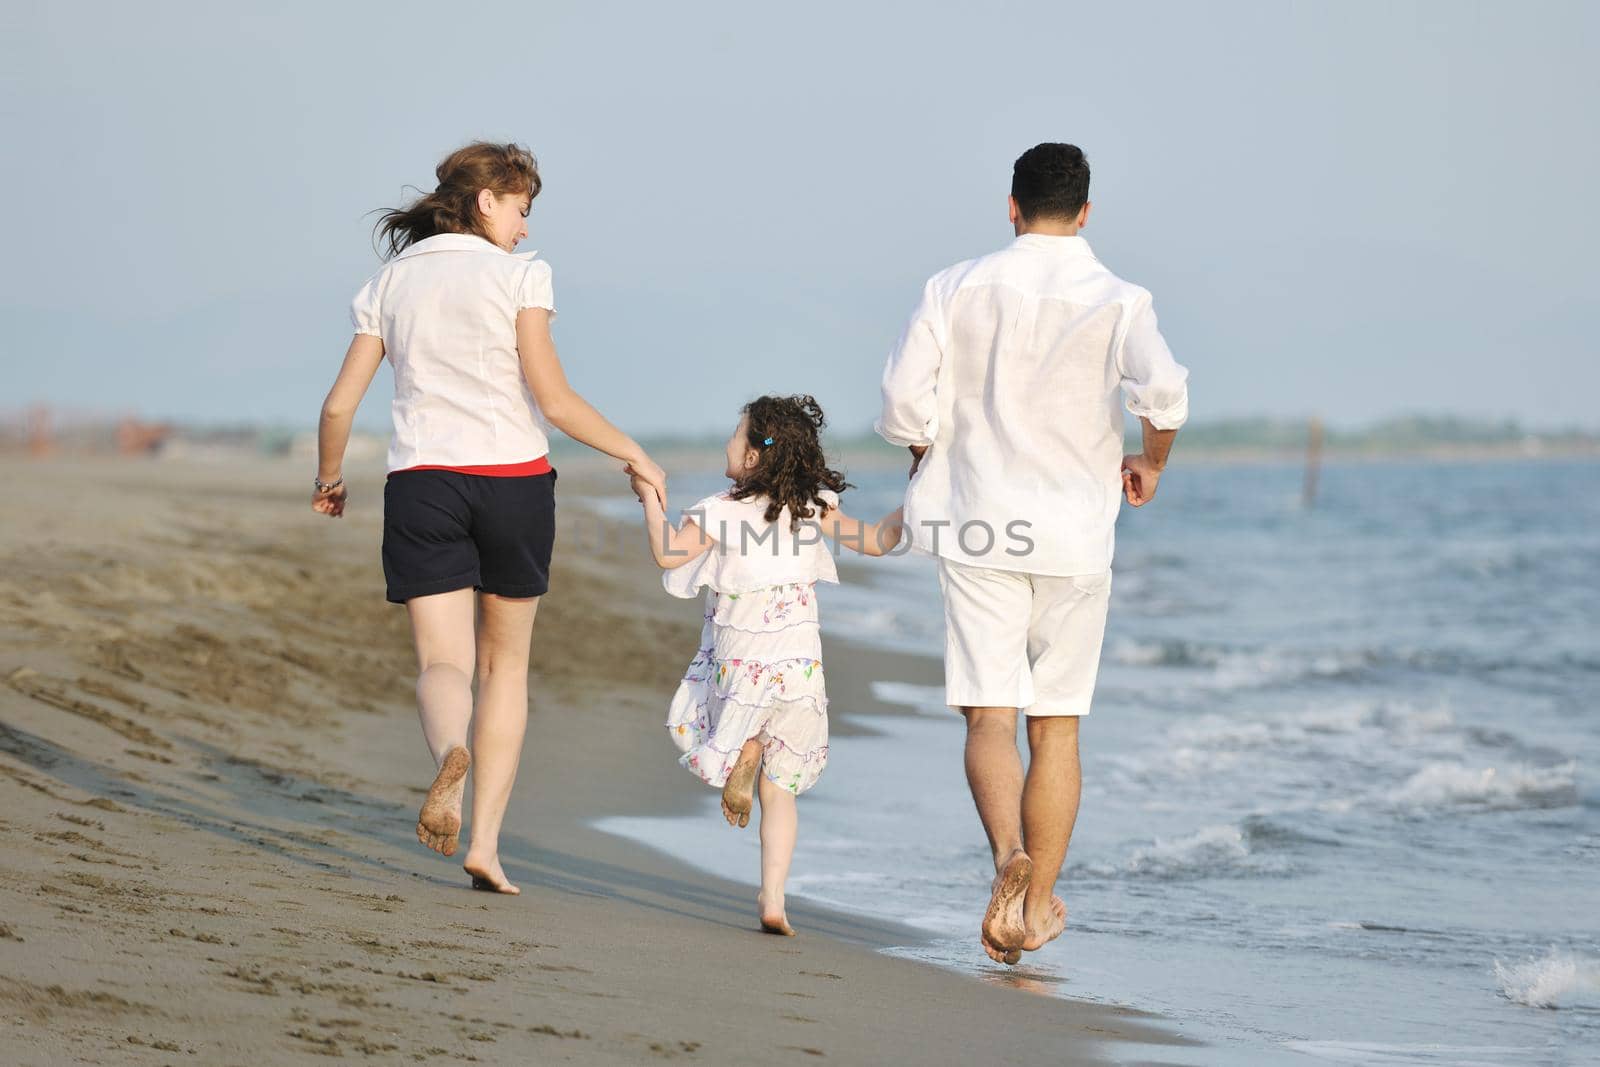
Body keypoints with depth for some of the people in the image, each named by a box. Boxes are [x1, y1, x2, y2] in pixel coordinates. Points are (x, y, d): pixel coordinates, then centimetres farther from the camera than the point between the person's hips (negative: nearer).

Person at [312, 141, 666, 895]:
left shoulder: (389, 284, 8)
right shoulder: (516, 276, -3)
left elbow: (339, 406, 5)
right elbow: (553, 400, -10)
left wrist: (328, 480, 23)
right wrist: (634, 455, 2)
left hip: (422, 486, 2)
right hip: (513, 480, -1)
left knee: (443, 665, -3)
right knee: (505, 664, 13)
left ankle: (451, 755, -39)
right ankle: (486, 840, 5)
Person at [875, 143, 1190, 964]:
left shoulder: (957, 288, 2)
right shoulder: (1118, 300, -2)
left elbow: (904, 398, -4)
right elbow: (1163, 389, -19)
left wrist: (928, 459, 16)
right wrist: (1151, 465, 0)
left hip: (976, 528, 0)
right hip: (1073, 532, 0)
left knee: (989, 716, -2)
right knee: (1056, 724, 11)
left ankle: (1008, 852, -30)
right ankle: (1039, 904, 13)